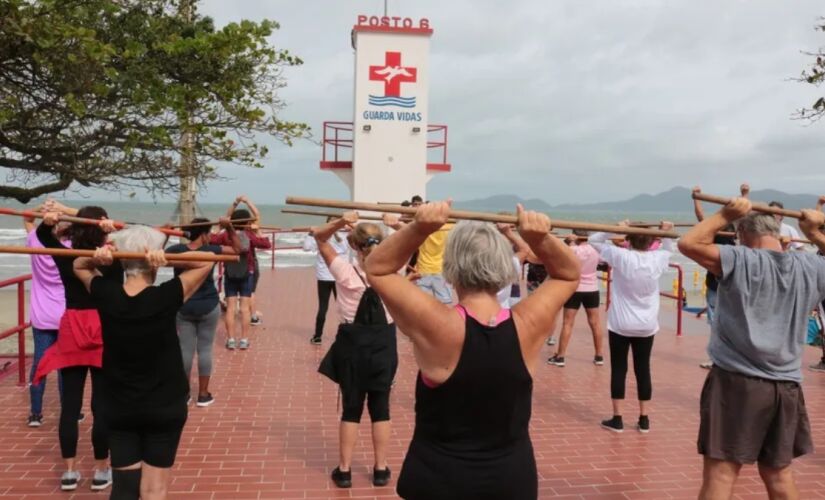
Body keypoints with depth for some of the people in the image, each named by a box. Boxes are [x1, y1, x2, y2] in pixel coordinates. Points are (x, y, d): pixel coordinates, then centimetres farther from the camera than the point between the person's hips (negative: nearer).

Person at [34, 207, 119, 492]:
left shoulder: (65, 258, 0)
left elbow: (42, 235, 9)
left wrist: (47, 221, -10)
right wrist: (112, 232, -27)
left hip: (70, 334, 3)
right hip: (103, 335, -3)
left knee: (69, 404, 9)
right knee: (102, 405, 4)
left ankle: (69, 472, 16)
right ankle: (101, 471, 13)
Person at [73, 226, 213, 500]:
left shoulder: (105, 295, -10)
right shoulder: (167, 297, -19)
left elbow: (78, 266, 10)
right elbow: (208, 260, -10)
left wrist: (96, 257, -11)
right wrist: (168, 259, -22)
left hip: (118, 408, 3)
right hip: (165, 407, -3)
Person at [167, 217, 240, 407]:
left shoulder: (176, 250, -8)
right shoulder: (209, 250, -12)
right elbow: (237, 249, -3)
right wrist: (229, 228, -11)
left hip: (183, 308, 3)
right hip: (208, 307, -2)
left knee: (185, 349, 7)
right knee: (205, 349, 4)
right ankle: (203, 394, 9)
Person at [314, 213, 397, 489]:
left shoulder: (345, 271, -12)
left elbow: (319, 236, -4)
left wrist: (340, 222, -19)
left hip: (353, 344, -1)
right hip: (383, 343, 1)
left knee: (351, 407, 11)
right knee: (380, 407, 12)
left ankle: (344, 470, 18)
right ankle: (380, 469, 21)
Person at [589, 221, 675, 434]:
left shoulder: (621, 257, -15)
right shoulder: (657, 259, -4)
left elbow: (594, 240, -4)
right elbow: (668, 248, 21)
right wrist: (666, 233, 11)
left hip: (620, 325, -3)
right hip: (647, 326, 3)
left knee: (618, 369, 4)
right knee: (643, 370, 9)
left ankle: (617, 418, 8)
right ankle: (644, 419, 16)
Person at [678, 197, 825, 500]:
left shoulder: (742, 261, -11)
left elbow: (688, 243, -11)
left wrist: (725, 215, -2)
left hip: (736, 381, -5)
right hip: (786, 386, 5)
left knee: (720, 475, -1)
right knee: (779, 475, 19)